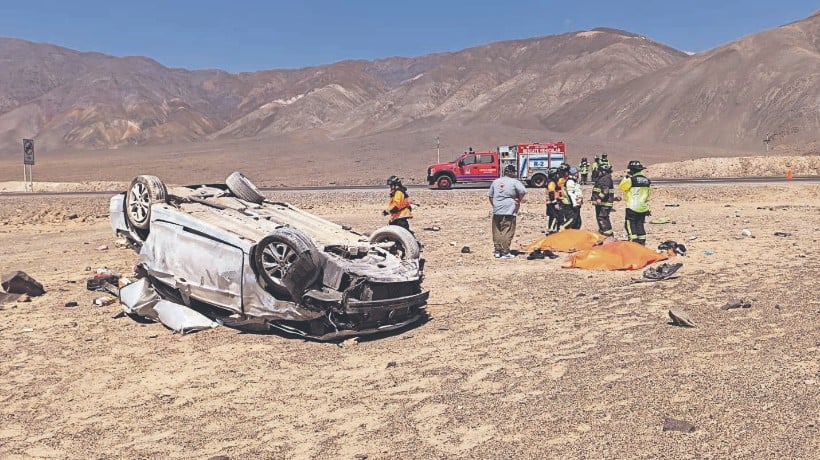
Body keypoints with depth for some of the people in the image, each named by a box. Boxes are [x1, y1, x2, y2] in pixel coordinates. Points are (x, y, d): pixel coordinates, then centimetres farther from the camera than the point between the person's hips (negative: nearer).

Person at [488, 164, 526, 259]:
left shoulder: (495, 182, 13)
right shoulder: (514, 182, -4)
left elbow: (490, 195, 17)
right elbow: (522, 191, -16)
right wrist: (519, 200, 0)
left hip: (497, 211, 5)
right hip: (509, 211, -5)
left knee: (497, 231, 11)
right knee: (507, 232, -2)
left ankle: (497, 251, 17)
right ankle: (505, 253, -2)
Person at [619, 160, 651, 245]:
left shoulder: (631, 180, -13)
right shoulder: (647, 180, 8)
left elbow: (621, 186, 1)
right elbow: (648, 193, 15)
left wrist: (626, 177, 7)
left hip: (632, 207, -6)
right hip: (643, 207, 6)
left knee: (630, 224, 2)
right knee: (640, 224, 12)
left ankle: (633, 241, -4)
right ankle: (642, 242, 12)